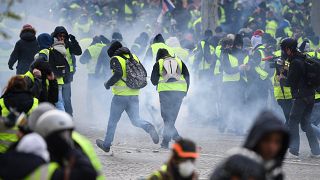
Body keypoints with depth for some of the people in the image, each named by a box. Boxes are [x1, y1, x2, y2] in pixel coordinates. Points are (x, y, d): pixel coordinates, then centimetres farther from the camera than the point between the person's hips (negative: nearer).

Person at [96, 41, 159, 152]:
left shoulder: (115, 59, -7)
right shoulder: (134, 57, 12)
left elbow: (118, 74, -23)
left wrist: (108, 84, -9)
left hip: (120, 96, -5)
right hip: (134, 95, 5)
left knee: (112, 121, 10)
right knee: (135, 120, 5)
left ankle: (106, 144, 21)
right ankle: (149, 127, -24)